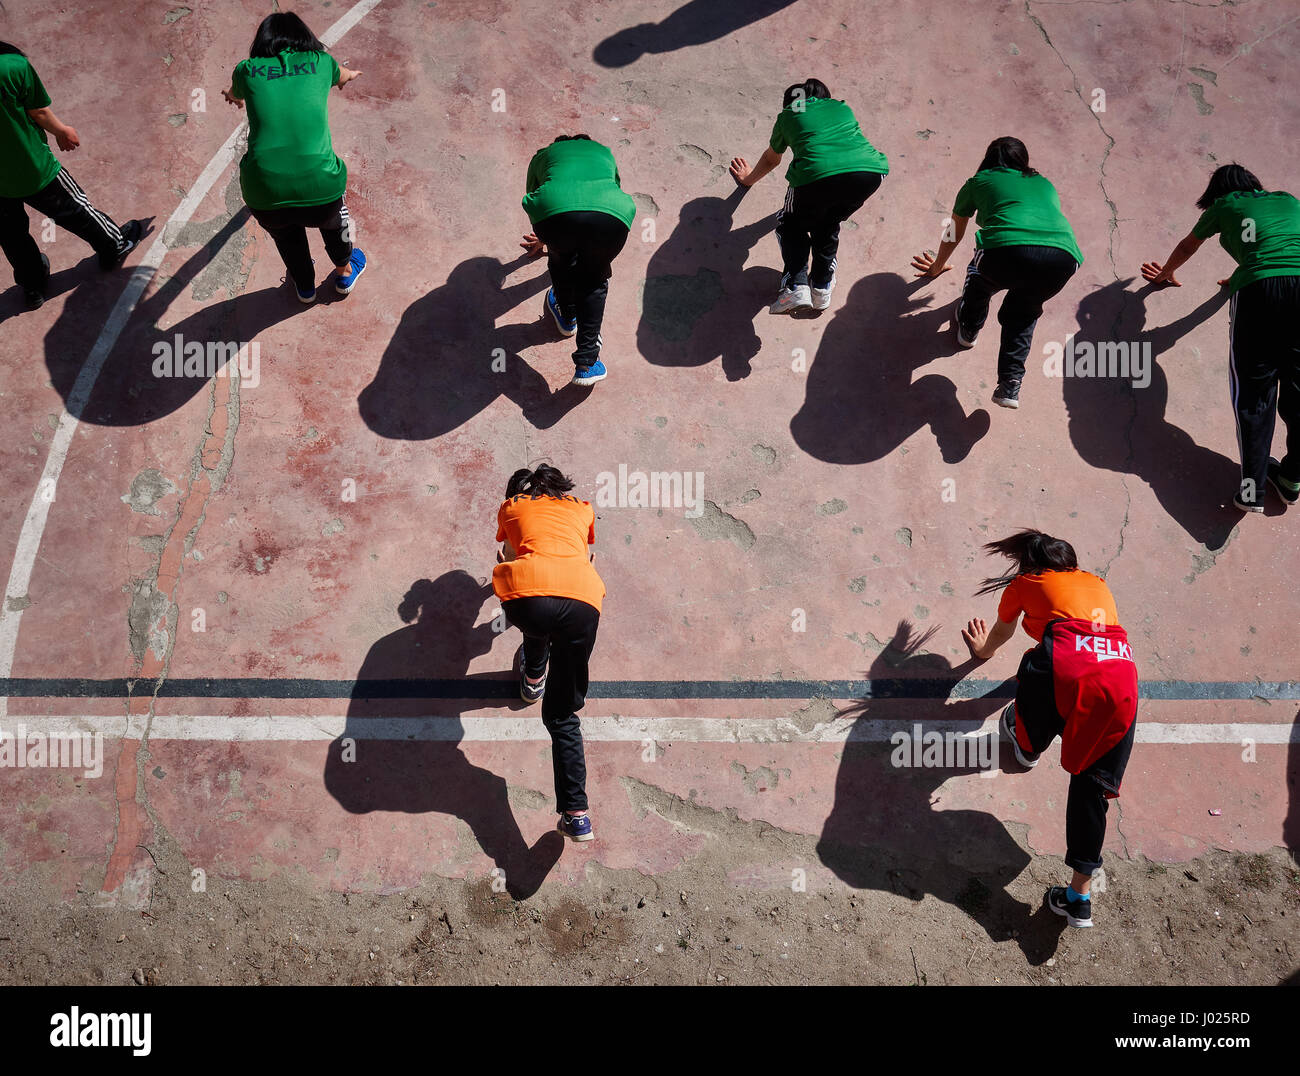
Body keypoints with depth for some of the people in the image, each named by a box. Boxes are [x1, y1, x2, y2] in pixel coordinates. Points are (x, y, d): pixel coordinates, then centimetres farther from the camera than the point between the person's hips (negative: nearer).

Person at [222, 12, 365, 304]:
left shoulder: (247, 71, 9)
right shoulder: (321, 63, 9)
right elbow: (343, 76, 36)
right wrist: (348, 75, 62)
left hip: (264, 199, 1)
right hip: (320, 192, 0)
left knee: (284, 228, 36)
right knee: (333, 213, 36)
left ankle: (304, 285, 56)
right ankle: (345, 274, 56)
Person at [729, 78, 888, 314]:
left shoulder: (787, 117, 27)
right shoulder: (843, 108, 35)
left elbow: (771, 160, 45)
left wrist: (749, 179, 66)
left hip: (818, 174, -3)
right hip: (870, 172, 3)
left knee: (791, 224, 23)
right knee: (828, 224, 30)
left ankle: (796, 286, 3)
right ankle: (822, 286, 20)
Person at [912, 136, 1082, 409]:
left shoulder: (978, 182, 29)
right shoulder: (1045, 185, 38)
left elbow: (954, 235, 45)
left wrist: (937, 266, 65)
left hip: (1010, 251, -3)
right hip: (1064, 257, 3)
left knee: (980, 274, 32)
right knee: (1023, 311, 28)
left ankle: (968, 329, 48)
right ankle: (1010, 385, 16)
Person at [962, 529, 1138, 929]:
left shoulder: (1026, 584, 26)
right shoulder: (1096, 584, 37)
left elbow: (1001, 633, 47)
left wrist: (983, 650, 70)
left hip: (1069, 666, -5)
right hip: (1123, 675, 5)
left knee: (1035, 667, 31)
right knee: (1092, 784, 9)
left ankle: (1029, 743, 54)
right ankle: (1080, 896, 7)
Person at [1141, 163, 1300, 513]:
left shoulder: (1224, 207, 23)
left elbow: (1187, 247, 42)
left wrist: (1165, 274, 62)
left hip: (1258, 291, -3)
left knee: (1254, 390, 1)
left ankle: (1252, 488, -7)